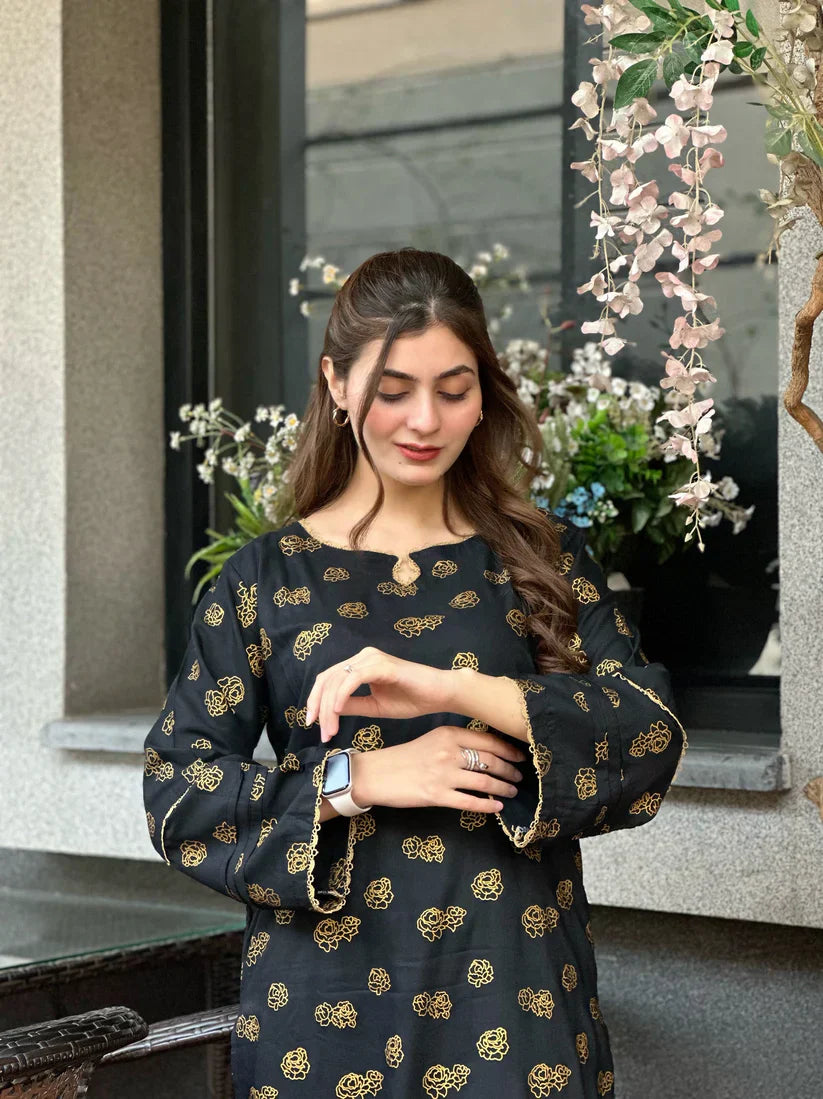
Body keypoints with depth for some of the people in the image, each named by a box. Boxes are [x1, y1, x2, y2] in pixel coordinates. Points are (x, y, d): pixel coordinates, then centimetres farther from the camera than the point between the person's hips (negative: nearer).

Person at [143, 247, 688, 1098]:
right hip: (329, 995, 0)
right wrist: (355, 780, -16)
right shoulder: (266, 579, 2)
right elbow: (175, 796, -1)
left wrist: (454, 687, -21)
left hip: (513, 991, 1)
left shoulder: (541, 562, 4)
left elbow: (655, 733, -8)